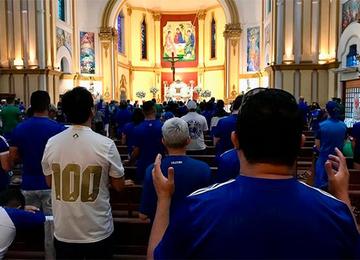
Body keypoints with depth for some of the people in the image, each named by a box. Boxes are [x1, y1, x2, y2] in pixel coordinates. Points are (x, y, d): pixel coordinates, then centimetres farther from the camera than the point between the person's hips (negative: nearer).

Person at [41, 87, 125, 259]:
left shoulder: (51, 143, -8)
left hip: (63, 232, 3)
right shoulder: (106, 144, -17)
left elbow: (49, 182, 7)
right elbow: (119, 185, -6)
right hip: (98, 232, -2)